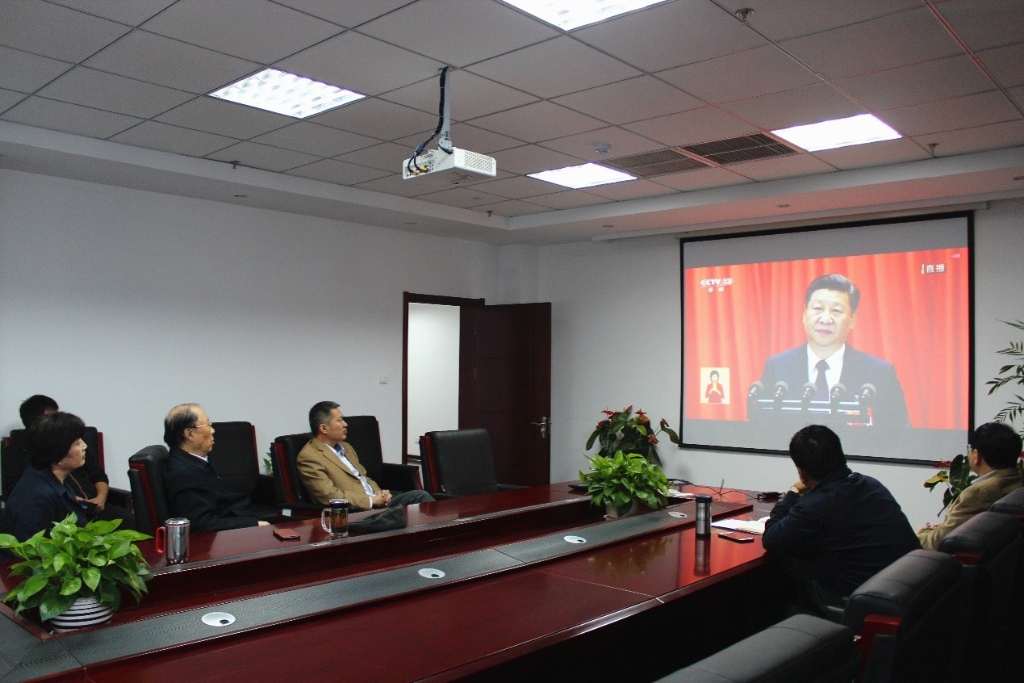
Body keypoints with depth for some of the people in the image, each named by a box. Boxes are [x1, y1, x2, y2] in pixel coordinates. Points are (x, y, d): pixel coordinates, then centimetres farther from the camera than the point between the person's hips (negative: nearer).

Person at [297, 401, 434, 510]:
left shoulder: (345, 446, 19)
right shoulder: (308, 457, -9)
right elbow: (330, 496, -17)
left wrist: (379, 493, 4)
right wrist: (371, 500, -14)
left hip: (377, 501, 9)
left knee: (420, 495, -10)